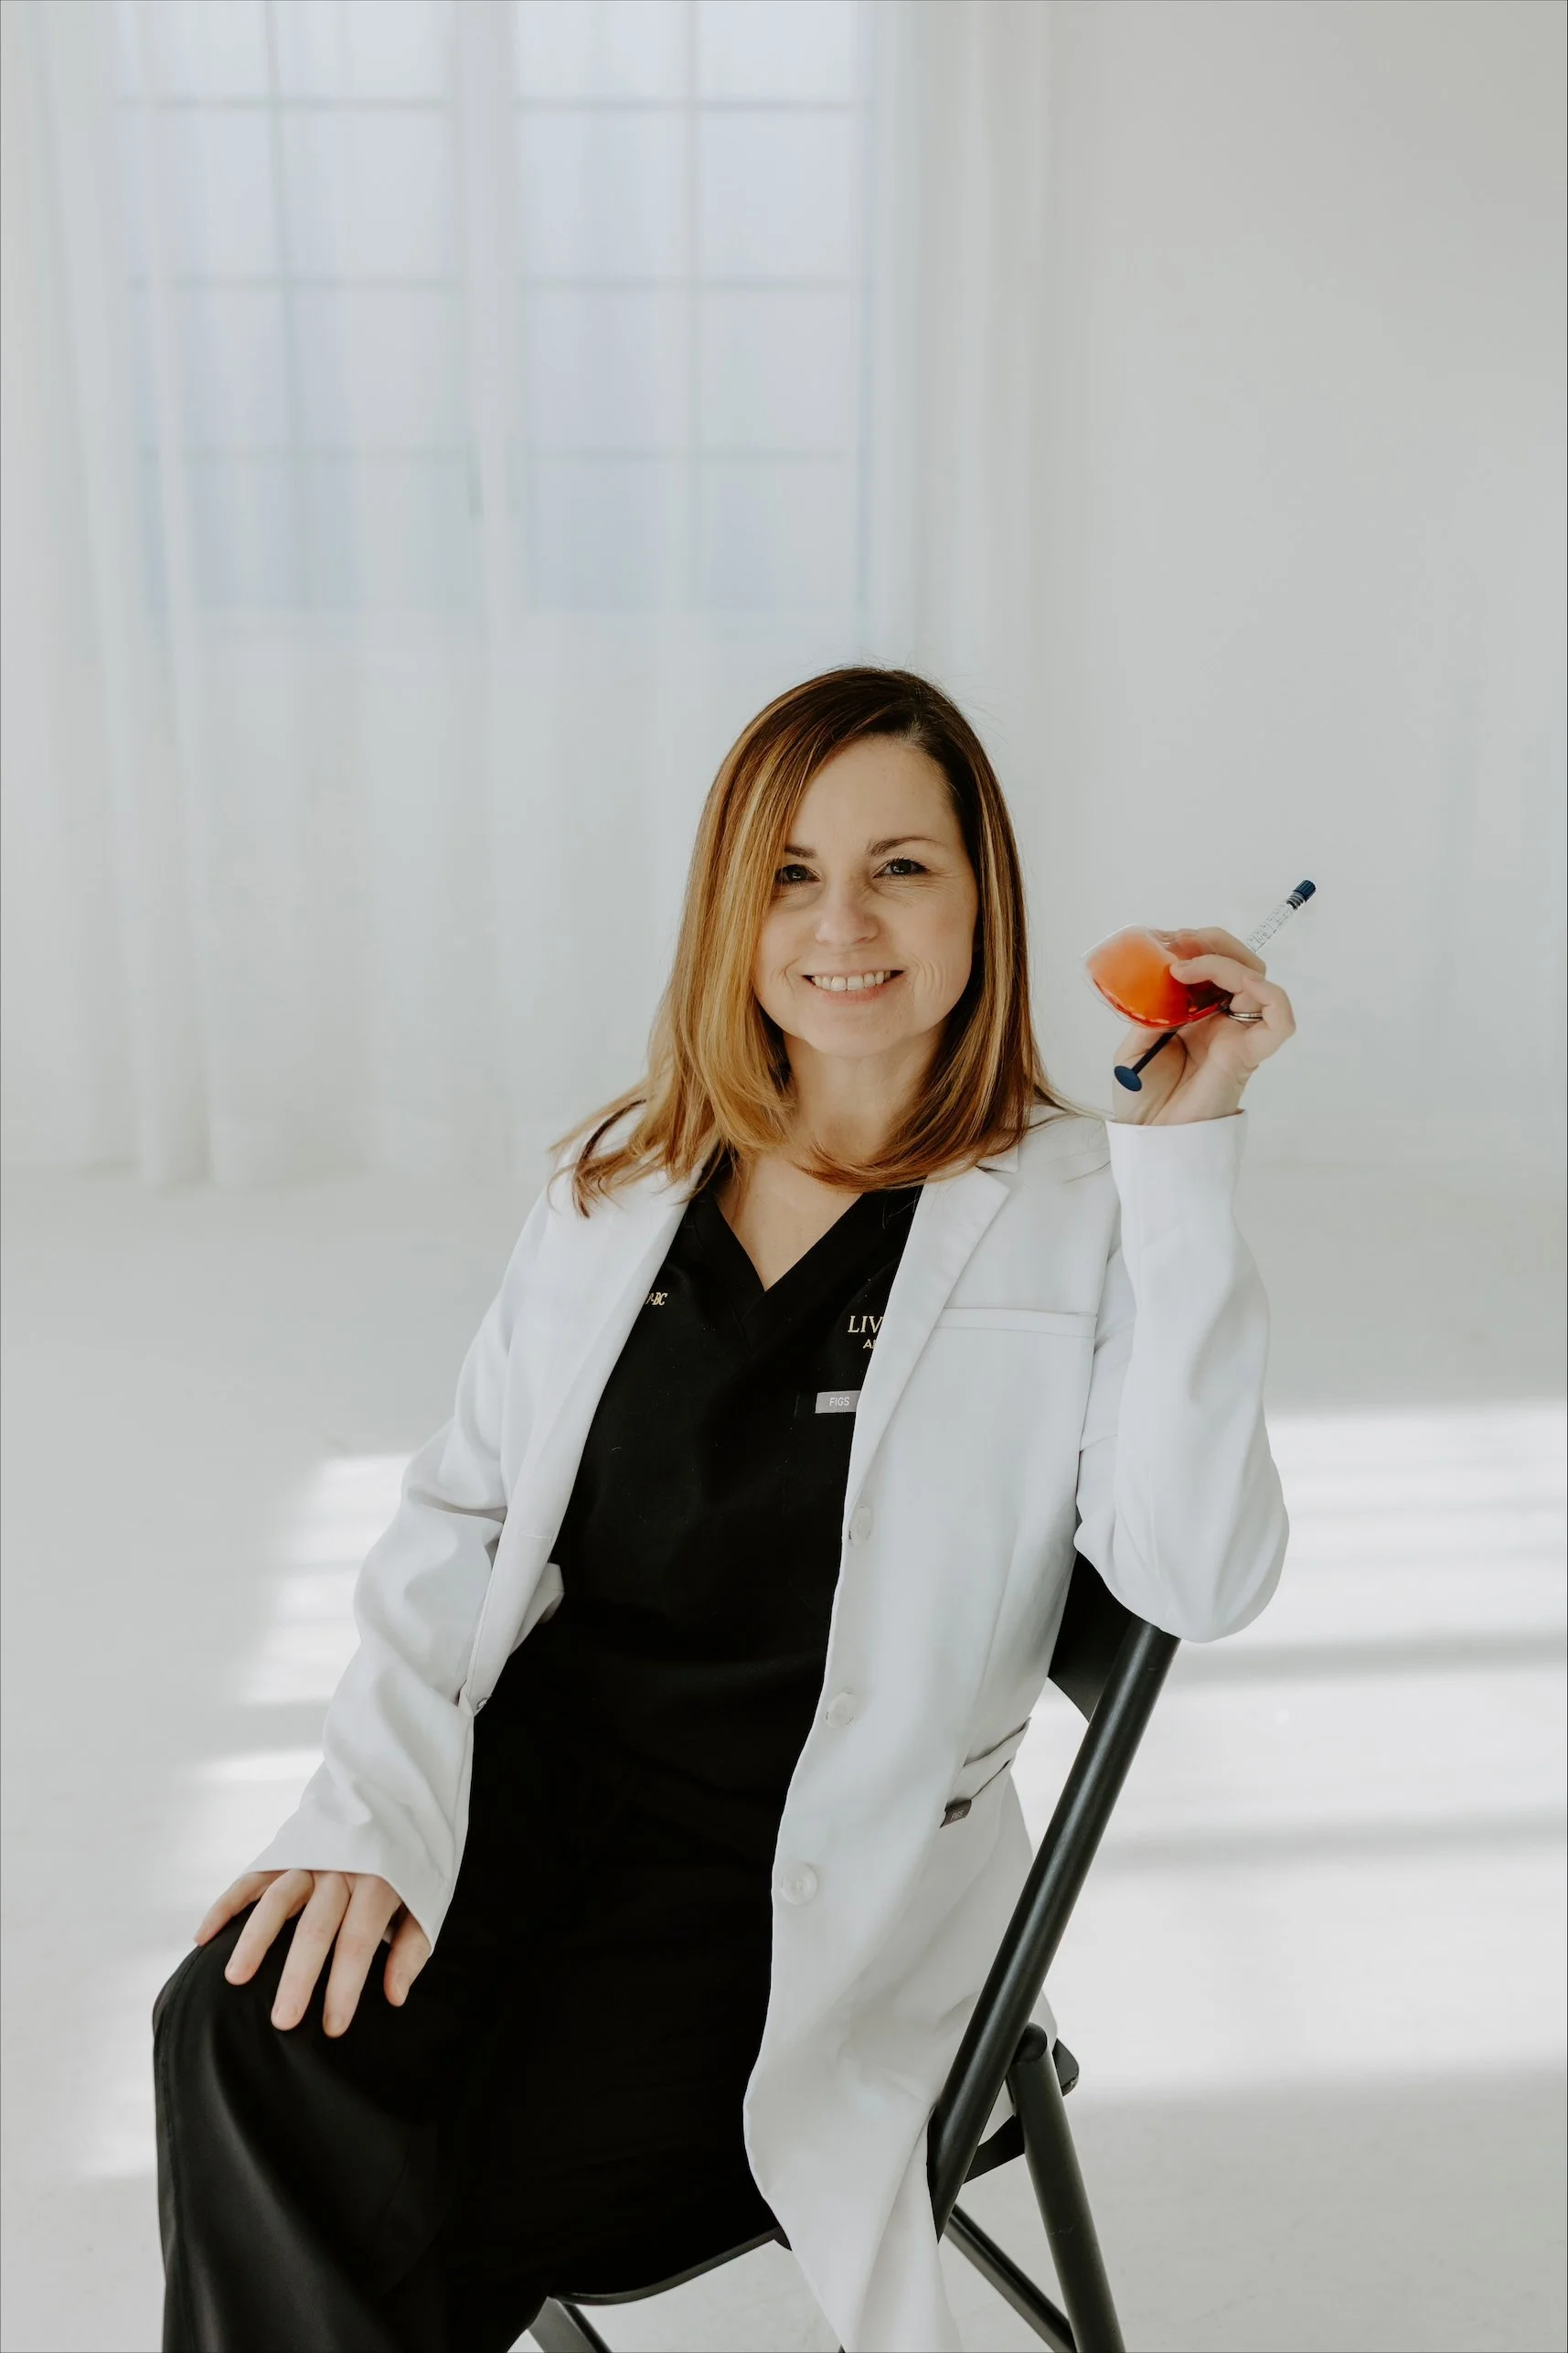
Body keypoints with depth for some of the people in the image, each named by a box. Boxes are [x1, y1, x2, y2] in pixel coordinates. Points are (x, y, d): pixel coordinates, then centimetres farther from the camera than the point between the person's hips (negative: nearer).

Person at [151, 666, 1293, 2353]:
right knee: (245, 2037, -23)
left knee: (463, 2213, -20)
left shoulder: (1081, 1213, -4)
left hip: (810, 1878, -3)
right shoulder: (620, 1180, 9)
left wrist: (1190, 1157, -20)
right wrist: (376, 1799, -9)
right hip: (533, 1780, 4)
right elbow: (460, 1517, 8)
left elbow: (1198, 1578, -17)